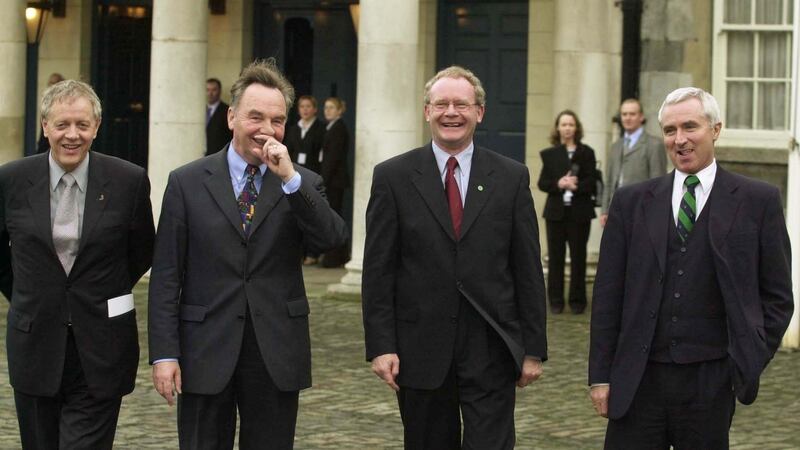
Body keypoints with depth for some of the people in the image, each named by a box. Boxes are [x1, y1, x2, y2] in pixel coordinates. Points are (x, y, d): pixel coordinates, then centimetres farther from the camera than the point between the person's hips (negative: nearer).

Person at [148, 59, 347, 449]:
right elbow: (166, 275, 0)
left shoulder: (303, 185, 6)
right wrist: (164, 354, -6)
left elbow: (333, 239, -12)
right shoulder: (187, 183, 2)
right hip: (206, 355, -1)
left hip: (277, 357, 1)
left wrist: (290, 178, -19)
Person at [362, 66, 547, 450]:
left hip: (492, 349, 0)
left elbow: (528, 270, 5)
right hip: (420, 349, 0)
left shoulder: (511, 178, 4)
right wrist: (380, 346, -7)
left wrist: (534, 348, 2)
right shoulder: (393, 177, 2)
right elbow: (378, 271, 0)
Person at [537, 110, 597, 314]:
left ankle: (577, 300, 10)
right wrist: (558, 184, -16)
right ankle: (556, 300, 9)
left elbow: (592, 183, -3)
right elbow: (542, 183, 2)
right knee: (555, 257, 3)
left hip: (579, 213, -1)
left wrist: (577, 186, -22)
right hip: (556, 212, 1)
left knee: (578, 256, 3)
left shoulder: (586, 153, 3)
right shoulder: (549, 154, 7)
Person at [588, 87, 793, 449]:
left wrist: (752, 362, -3)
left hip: (710, 378, -1)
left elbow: (777, 296, 5)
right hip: (638, 378, 2)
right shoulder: (631, 202, 8)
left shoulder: (757, 201, 2)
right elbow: (608, 294, 7)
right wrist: (600, 375, 3)